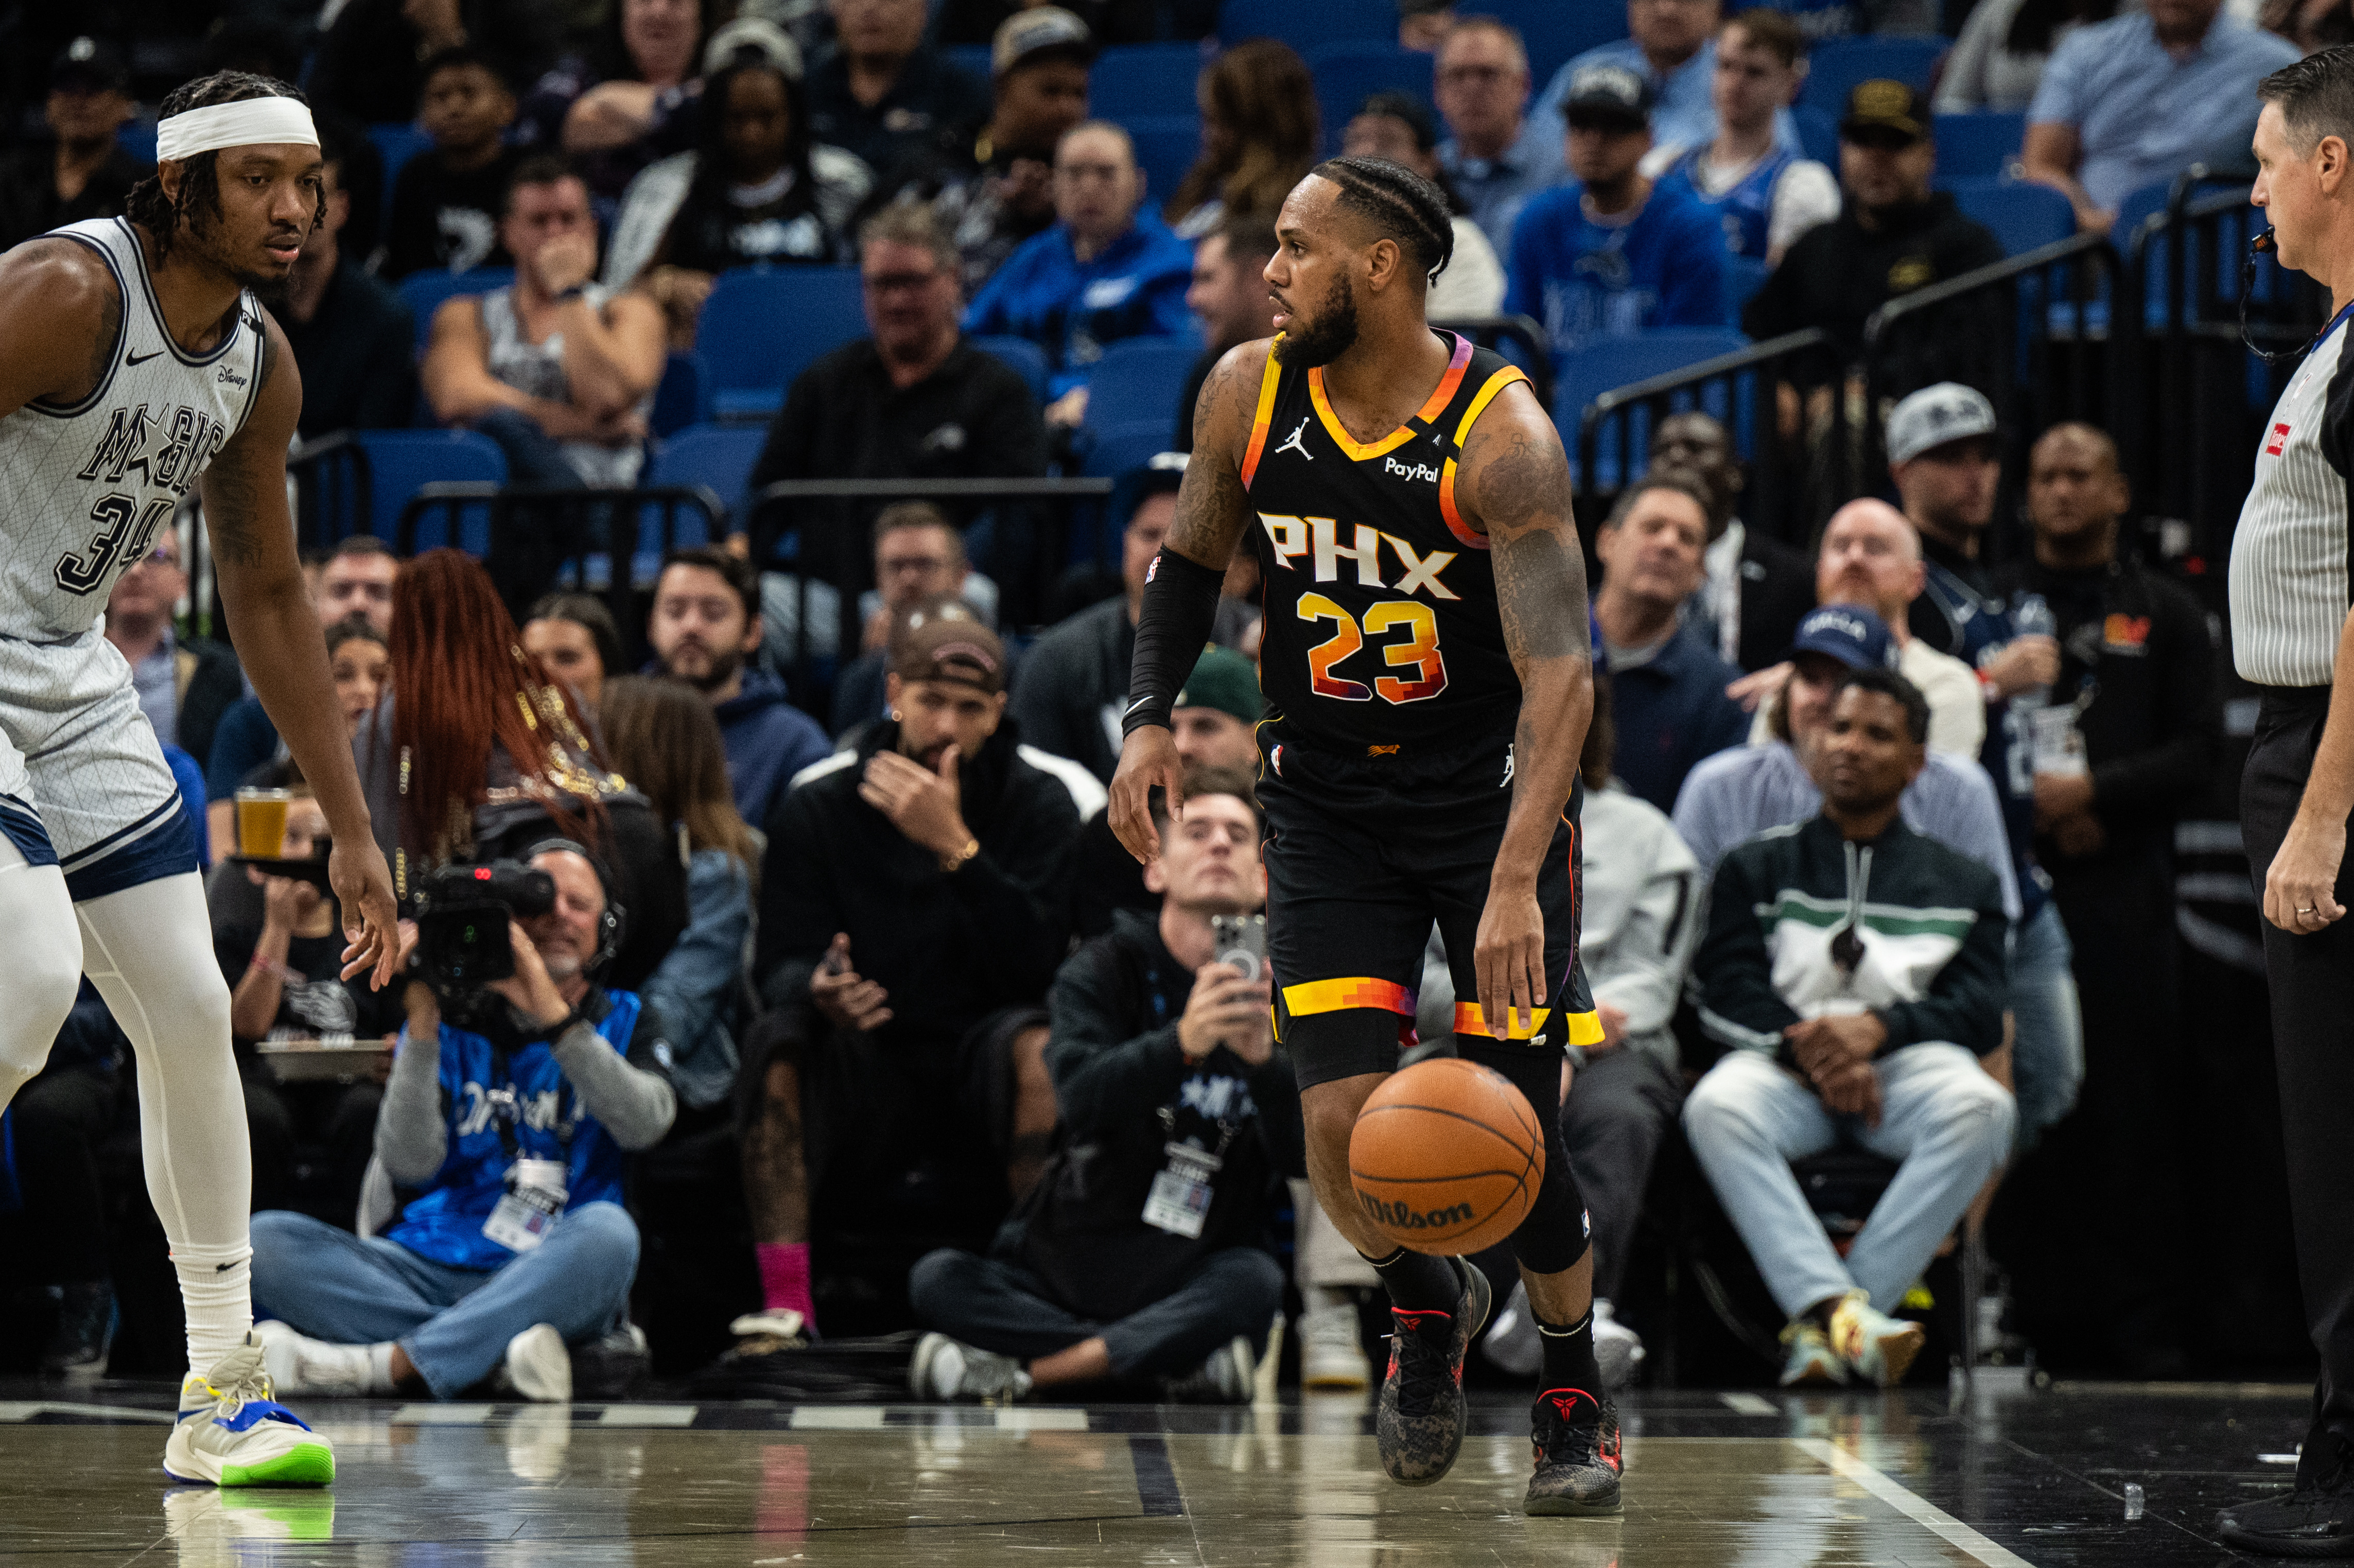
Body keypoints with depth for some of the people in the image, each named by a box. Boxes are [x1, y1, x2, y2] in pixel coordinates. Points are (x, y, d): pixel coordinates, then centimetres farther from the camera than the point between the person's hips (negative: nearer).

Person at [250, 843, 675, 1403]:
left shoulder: (627, 1022, 13)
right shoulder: (454, 1021, 12)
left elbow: (644, 1123, -11)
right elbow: (408, 1163, -3)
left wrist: (552, 1013, -17)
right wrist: (423, 1022, -11)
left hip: (554, 1284, -2)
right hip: (435, 1268, 2)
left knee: (606, 1231, -37)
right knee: (265, 1239, -21)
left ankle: (381, 1365, -35)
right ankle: (495, 1352, -34)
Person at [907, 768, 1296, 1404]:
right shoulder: (1105, 970, 0)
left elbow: (1307, 1154, -13)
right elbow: (1082, 1100, -20)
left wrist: (1264, 1056, -34)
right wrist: (1183, 1042, -40)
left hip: (1193, 1281, -1)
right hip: (1071, 1269, 1)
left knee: (1255, 1280, -33)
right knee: (938, 1280, -25)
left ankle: (1032, 1371, -24)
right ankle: (1189, 1362, -25)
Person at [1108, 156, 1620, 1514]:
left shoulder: (1502, 432, -22)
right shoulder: (1251, 392, -6)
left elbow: (1560, 674, -27)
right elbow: (1195, 559, 14)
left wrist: (1516, 883, -37)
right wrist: (1150, 715, -2)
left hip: (1494, 796, -3)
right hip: (1329, 805, 3)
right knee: (1345, 1121, -10)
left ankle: (1575, 1387, 20)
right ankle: (1429, 1306, 23)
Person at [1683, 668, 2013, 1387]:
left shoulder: (1960, 883, 21)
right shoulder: (1759, 867, 21)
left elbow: (1980, 1009, 6)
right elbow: (1728, 992, 5)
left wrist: (1878, 1027, -15)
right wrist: (1808, 1048, -15)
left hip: (1906, 1061, 0)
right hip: (1784, 1063, 0)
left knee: (1980, 1107, -35)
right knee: (1716, 1105, -36)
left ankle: (1819, 1324, -35)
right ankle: (1841, 1309, -46)